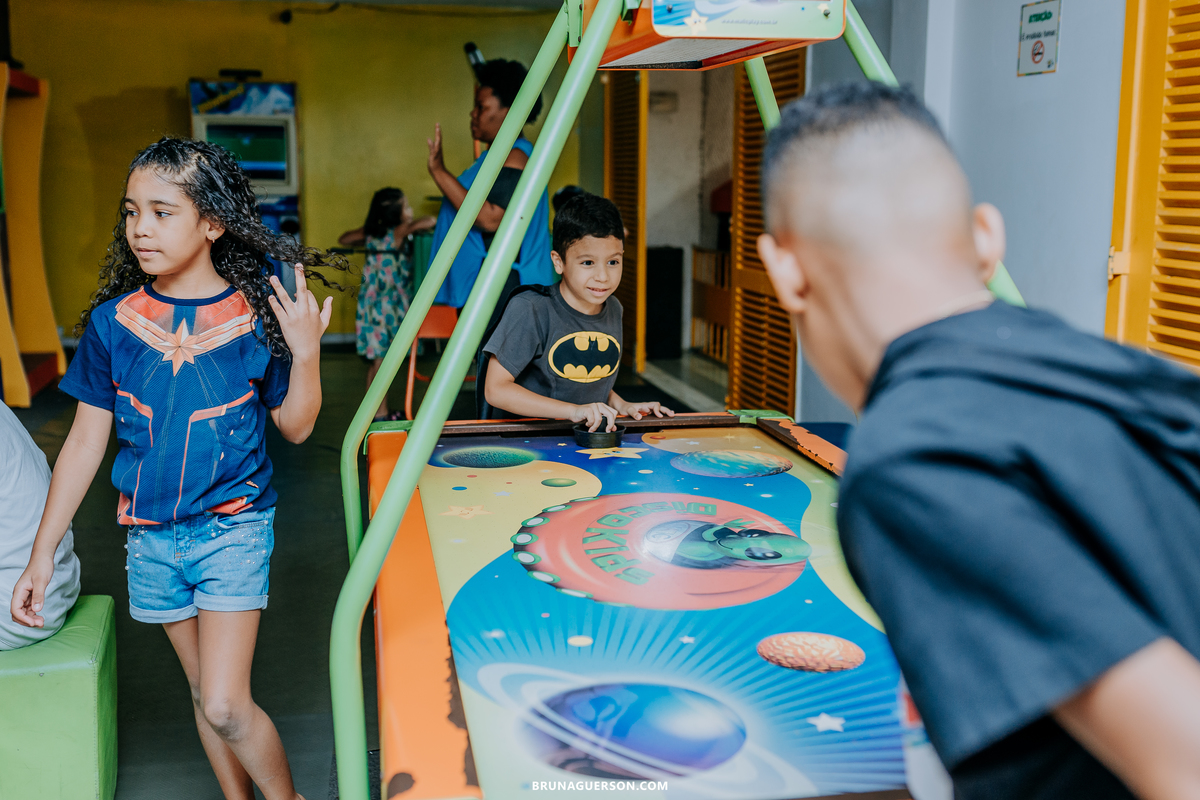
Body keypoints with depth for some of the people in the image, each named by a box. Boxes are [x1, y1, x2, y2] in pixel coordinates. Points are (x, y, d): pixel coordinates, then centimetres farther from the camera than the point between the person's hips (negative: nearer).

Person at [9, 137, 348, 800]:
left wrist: (306, 352, -19)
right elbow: (85, 441, 4)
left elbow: (295, 427, -1)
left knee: (225, 705, -9)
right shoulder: (112, 321, -3)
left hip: (234, 527, -3)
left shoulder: (257, 314, -10)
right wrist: (42, 554, 4)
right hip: (151, 534, 4)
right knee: (203, 692, 16)